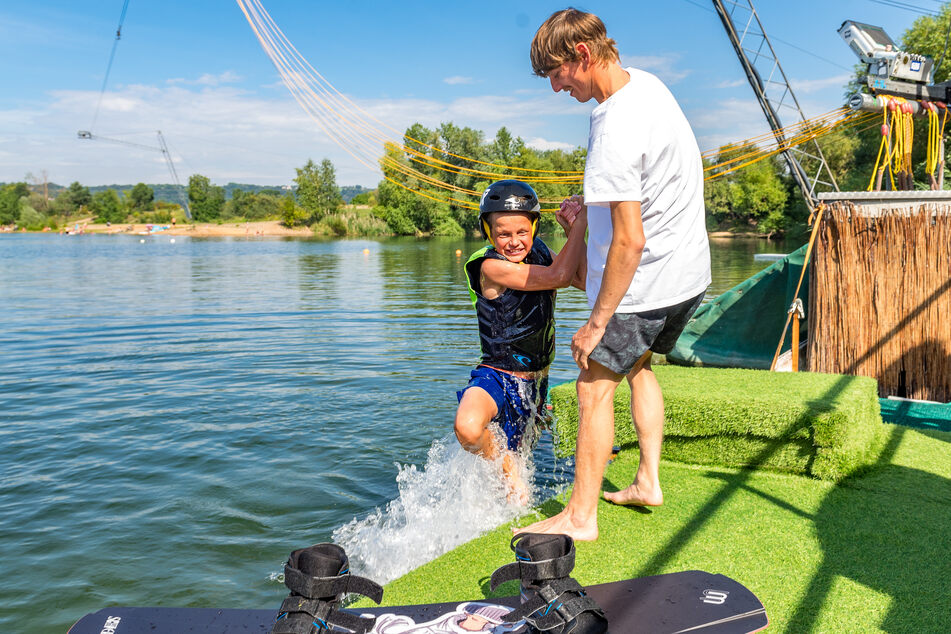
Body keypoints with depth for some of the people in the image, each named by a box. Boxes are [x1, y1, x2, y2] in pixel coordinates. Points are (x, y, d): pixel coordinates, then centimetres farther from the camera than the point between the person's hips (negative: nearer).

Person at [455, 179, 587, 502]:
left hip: (534, 381, 6)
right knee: (468, 428, -37)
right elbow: (558, 276, -26)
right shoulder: (491, 265, -21)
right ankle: (509, 469, -8)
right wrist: (580, 222, -22)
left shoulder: (538, 253, 1)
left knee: (510, 454, 18)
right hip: (497, 375, -6)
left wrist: (573, 231, -17)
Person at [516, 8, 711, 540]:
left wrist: (597, 322, -21)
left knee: (595, 385, -1)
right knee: (638, 364, 24)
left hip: (647, 278, -10)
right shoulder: (644, 82, 4)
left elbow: (630, 241, -28)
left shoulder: (615, 132, -27)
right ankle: (648, 481, 28)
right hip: (689, 267, 10)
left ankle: (581, 516, 7)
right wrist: (590, 207, 19)